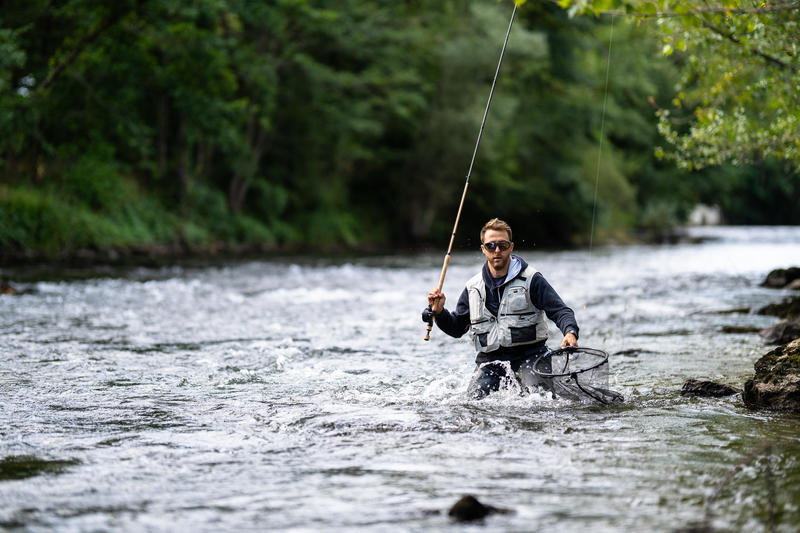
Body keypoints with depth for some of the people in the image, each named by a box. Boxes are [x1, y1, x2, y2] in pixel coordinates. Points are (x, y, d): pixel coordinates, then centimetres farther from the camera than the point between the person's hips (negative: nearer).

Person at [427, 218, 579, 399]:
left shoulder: (531, 279, -1)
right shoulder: (473, 287, 11)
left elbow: (560, 310, -6)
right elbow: (457, 328, 19)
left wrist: (570, 332, -27)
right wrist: (439, 312, 0)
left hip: (528, 355, -3)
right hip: (490, 360, 3)